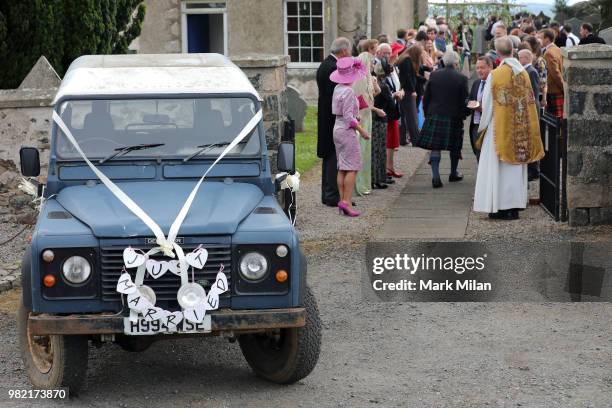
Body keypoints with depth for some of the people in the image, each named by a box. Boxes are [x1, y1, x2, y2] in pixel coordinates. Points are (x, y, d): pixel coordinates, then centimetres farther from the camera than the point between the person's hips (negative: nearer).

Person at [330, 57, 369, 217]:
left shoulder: (337, 89, 9)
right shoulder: (348, 91, -17)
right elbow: (348, 117, -19)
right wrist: (361, 130, -13)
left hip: (337, 128, 9)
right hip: (347, 131, -9)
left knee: (342, 168, 11)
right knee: (352, 167, -7)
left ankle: (342, 199, 13)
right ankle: (346, 202, -11)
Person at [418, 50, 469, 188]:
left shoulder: (434, 75, -1)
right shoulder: (462, 78, -7)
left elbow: (426, 97, 3)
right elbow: (464, 101, -5)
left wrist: (427, 113, 14)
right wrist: (462, 116, 9)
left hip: (434, 116, 1)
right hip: (453, 117, -1)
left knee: (435, 147, 2)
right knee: (455, 147, 16)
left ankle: (435, 176, -8)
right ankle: (453, 174, 29)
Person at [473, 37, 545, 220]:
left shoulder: (495, 75, -12)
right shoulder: (524, 74, 1)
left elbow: (487, 104, -6)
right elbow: (529, 102, 5)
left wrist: (482, 127, 7)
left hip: (500, 128, -4)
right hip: (520, 128, 4)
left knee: (497, 168, 2)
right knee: (516, 168, 10)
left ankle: (498, 207, 1)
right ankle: (514, 206, 11)